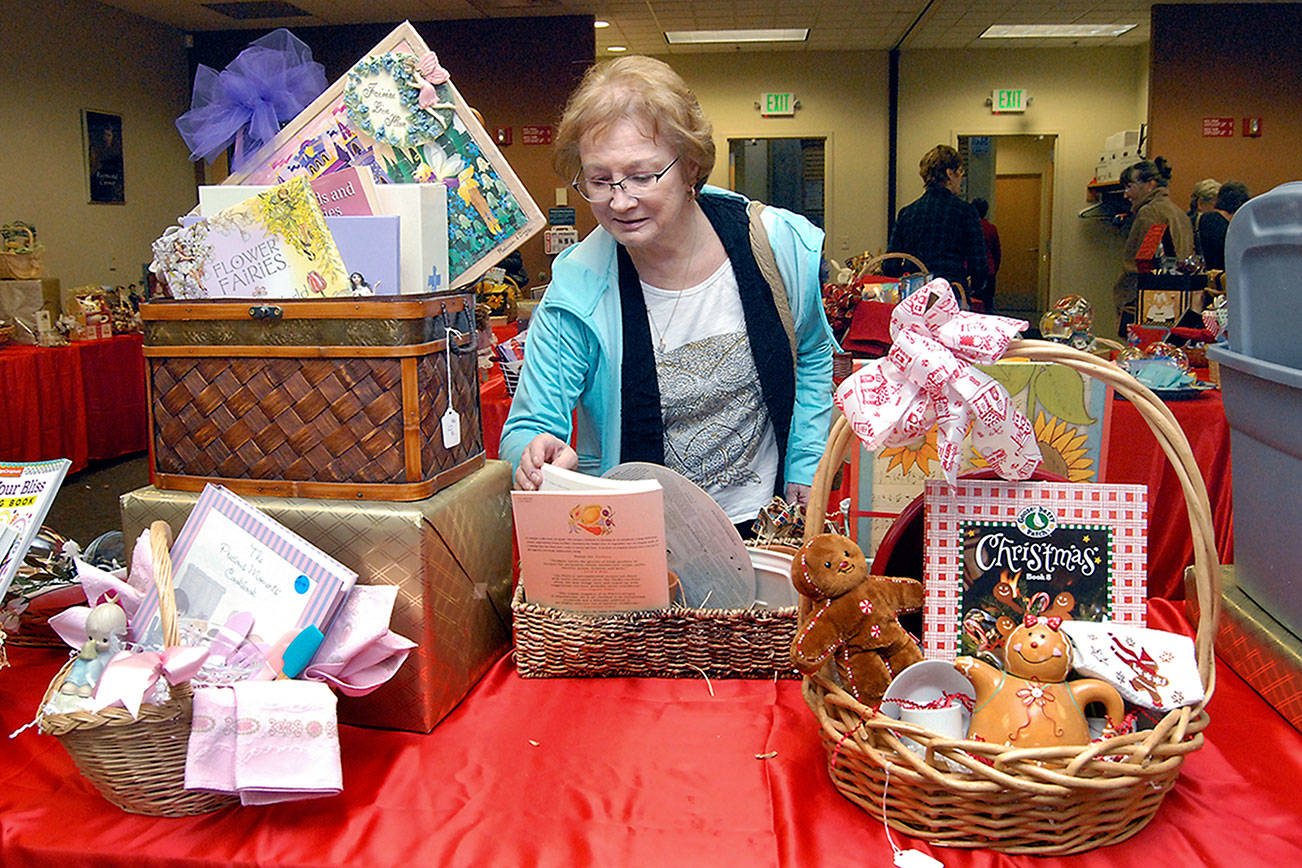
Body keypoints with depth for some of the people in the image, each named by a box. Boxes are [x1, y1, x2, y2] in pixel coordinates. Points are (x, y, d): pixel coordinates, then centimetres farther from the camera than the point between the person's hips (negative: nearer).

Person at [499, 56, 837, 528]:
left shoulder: (781, 245, -7)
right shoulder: (578, 291, -14)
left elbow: (812, 357, 12)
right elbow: (528, 428, -9)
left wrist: (804, 467, 7)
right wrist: (537, 456, -32)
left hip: (764, 521, -1)